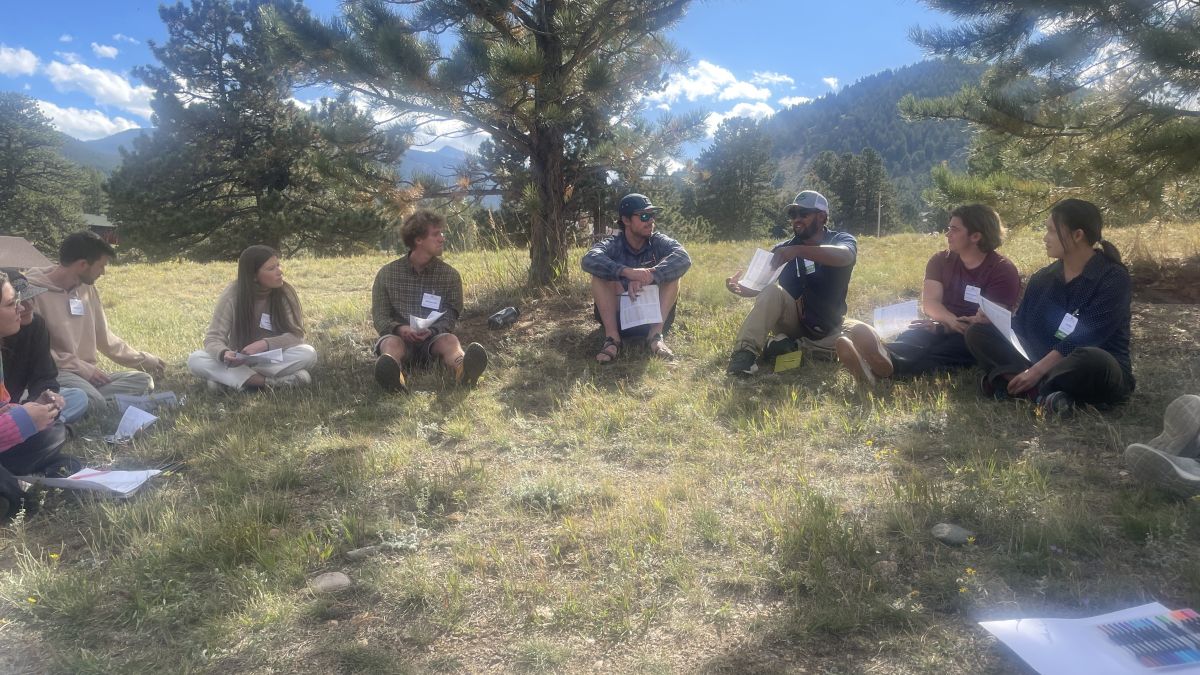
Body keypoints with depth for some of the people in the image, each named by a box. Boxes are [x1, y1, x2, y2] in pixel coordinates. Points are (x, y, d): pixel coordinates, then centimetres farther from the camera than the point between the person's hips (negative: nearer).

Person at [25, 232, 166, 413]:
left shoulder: (88, 289, 12)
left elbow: (105, 338, 22)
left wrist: (143, 360, 23)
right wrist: (82, 368, -18)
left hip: (86, 374, 9)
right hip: (52, 373, -9)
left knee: (142, 380, -15)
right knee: (91, 401, -38)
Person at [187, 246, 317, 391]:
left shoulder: (285, 292, -12)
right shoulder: (232, 294, -13)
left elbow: (296, 334, -13)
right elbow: (214, 337, -14)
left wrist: (266, 344, -32)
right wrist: (224, 354, -38)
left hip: (273, 359, 0)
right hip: (239, 360, 0)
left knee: (309, 354, -30)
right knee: (195, 360, -25)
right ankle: (270, 382, -33)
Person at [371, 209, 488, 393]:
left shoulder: (450, 275, 6)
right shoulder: (387, 274, 5)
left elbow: (449, 317, 2)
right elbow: (380, 317, 3)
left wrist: (431, 331, -21)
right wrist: (400, 329, -21)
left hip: (432, 338, 1)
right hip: (398, 335, -1)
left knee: (450, 339, -32)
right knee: (392, 343, -34)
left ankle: (463, 370, -68)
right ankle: (392, 375, -71)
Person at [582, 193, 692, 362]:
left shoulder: (659, 242, -5)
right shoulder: (613, 244, -8)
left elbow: (683, 258, -27)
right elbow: (589, 260, -31)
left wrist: (650, 275, -43)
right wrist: (626, 271, -46)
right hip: (618, 316, -1)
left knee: (672, 273, -19)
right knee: (599, 276, -22)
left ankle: (655, 333, -26)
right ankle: (612, 336, -30)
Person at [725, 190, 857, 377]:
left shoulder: (842, 240, -4)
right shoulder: (783, 249, 5)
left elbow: (845, 256, -29)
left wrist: (798, 250, -42)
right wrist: (741, 288, -27)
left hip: (828, 329, 0)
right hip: (793, 321, 1)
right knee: (772, 291, -28)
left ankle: (795, 346, -18)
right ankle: (746, 353, -37)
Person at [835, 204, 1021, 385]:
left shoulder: (1003, 270, -2)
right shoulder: (941, 260, 11)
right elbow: (929, 302, -3)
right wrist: (953, 321, -24)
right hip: (944, 327, 4)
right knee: (913, 335, -32)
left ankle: (888, 361, -69)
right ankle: (884, 357, -68)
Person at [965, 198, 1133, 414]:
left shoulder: (1113, 278, -12)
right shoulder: (1043, 278, 7)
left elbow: (1083, 341, -22)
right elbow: (1021, 327, 4)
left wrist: (1037, 370, -26)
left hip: (1099, 372, -6)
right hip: (1041, 367, 6)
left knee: (1092, 360, -42)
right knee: (978, 333, -9)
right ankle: (1045, 392, -27)